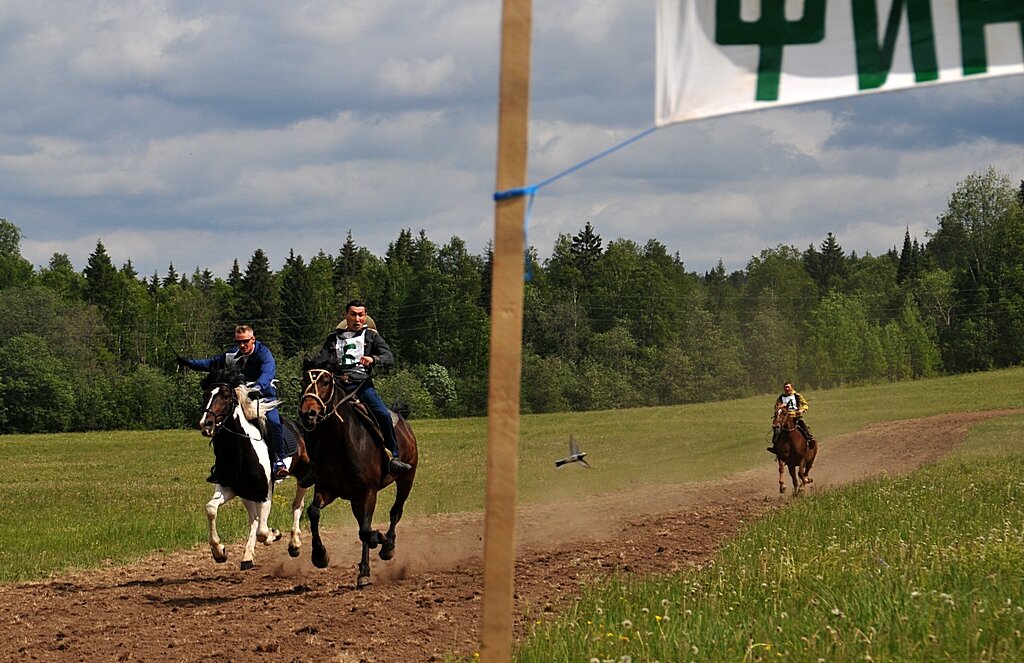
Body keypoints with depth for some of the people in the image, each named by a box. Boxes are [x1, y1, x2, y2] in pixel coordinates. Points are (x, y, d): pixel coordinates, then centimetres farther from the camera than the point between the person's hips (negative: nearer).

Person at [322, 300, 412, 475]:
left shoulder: (371, 336, 16)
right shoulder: (334, 338, 22)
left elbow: (389, 358, 3)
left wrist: (373, 360, -19)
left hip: (362, 384, -2)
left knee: (383, 414, -24)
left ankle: (394, 458, -18)